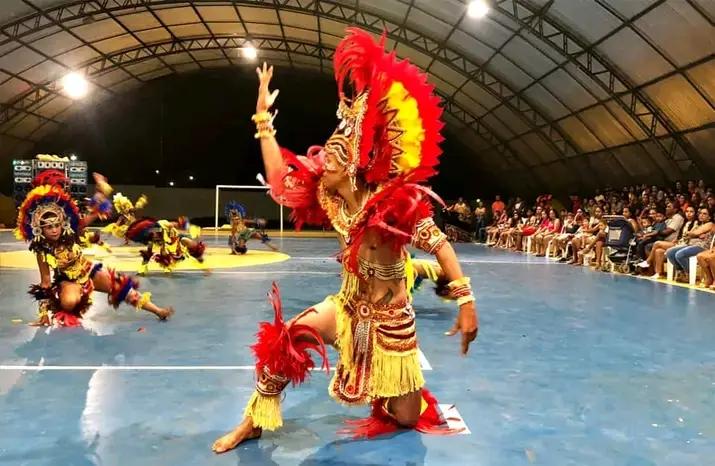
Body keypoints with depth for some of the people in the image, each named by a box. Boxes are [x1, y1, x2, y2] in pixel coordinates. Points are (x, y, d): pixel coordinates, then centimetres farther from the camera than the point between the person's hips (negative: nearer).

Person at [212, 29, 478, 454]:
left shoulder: (398, 204, -22)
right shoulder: (332, 202, -7)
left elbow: (439, 244, -22)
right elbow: (280, 180, -8)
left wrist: (466, 301, -29)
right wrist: (264, 118, -7)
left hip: (390, 319, -4)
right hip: (348, 308, 4)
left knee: (405, 418, 5)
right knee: (281, 339, -13)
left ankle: (409, 391, 42)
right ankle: (255, 421, 9)